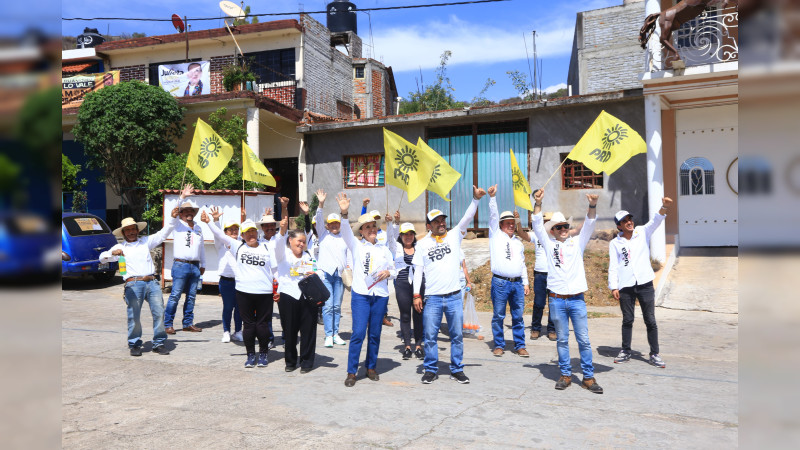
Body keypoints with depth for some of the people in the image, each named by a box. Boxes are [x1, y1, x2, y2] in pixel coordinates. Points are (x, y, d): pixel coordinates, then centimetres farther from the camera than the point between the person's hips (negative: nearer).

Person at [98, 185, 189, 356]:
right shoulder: (120, 247, 16)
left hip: (152, 283, 2)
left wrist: (174, 216, 6)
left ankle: (159, 343, 4)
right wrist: (112, 253, -16)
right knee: (134, 317, -3)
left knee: (159, 312, -5)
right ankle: (134, 345, 12)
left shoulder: (146, 242, 21)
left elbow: (165, 231, 18)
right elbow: (102, 258, 5)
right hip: (133, 284, -2)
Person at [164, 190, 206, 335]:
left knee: (191, 296, 7)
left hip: (195, 267, 5)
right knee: (175, 295, -5)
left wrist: (203, 265, 22)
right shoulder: (178, 225, 4)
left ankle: (188, 323, 14)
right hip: (181, 265, -5)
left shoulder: (198, 227, 19)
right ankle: (167, 324, 1)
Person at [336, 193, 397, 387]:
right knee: (358, 333, -9)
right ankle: (351, 372, 0)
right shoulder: (356, 245, 5)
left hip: (381, 296, 3)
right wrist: (344, 213, -31)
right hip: (360, 294, -3)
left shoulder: (384, 249, 15)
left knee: (375, 334, 7)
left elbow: (394, 271, 18)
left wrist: (388, 273, -6)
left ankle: (371, 367, 23)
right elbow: (346, 232, -14)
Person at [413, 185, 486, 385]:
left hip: (454, 296, 1)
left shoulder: (454, 236, 5)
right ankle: (431, 370, 18)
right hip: (432, 298, -1)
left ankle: (457, 370, 20)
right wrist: (416, 295, -1)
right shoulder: (423, 243, 5)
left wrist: (475, 199, -22)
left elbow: (467, 218, -7)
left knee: (457, 335, 8)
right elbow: (418, 270, 4)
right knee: (429, 336, 3)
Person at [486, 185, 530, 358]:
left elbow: (522, 264, 21)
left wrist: (525, 283, 15)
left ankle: (520, 346, 14)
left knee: (518, 316, 6)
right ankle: (499, 345, 12)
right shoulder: (495, 235, 8)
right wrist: (492, 197, -14)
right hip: (500, 283, -4)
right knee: (498, 316, 1)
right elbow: (493, 216, -4)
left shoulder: (518, 242, 20)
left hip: (517, 283, 4)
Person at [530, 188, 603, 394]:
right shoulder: (549, 244, 9)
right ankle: (565, 375, 18)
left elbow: (589, 225, -3)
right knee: (562, 339, 8)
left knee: (584, 340, 1)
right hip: (557, 299, 0)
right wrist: (538, 204, -15)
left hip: (577, 299, 0)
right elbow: (538, 227, -2)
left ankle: (588, 377, 11)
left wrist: (593, 206, -20)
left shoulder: (577, 242, 10)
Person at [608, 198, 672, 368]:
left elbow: (655, 221, -11)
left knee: (650, 320, 2)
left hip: (645, 284, 0)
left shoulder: (643, 233, 7)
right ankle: (625, 352, 20)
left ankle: (654, 354, 11)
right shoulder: (614, 243, 5)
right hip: (625, 287, 0)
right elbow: (613, 266, 3)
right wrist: (613, 287, -6)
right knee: (627, 320, 9)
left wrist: (664, 206, -30)